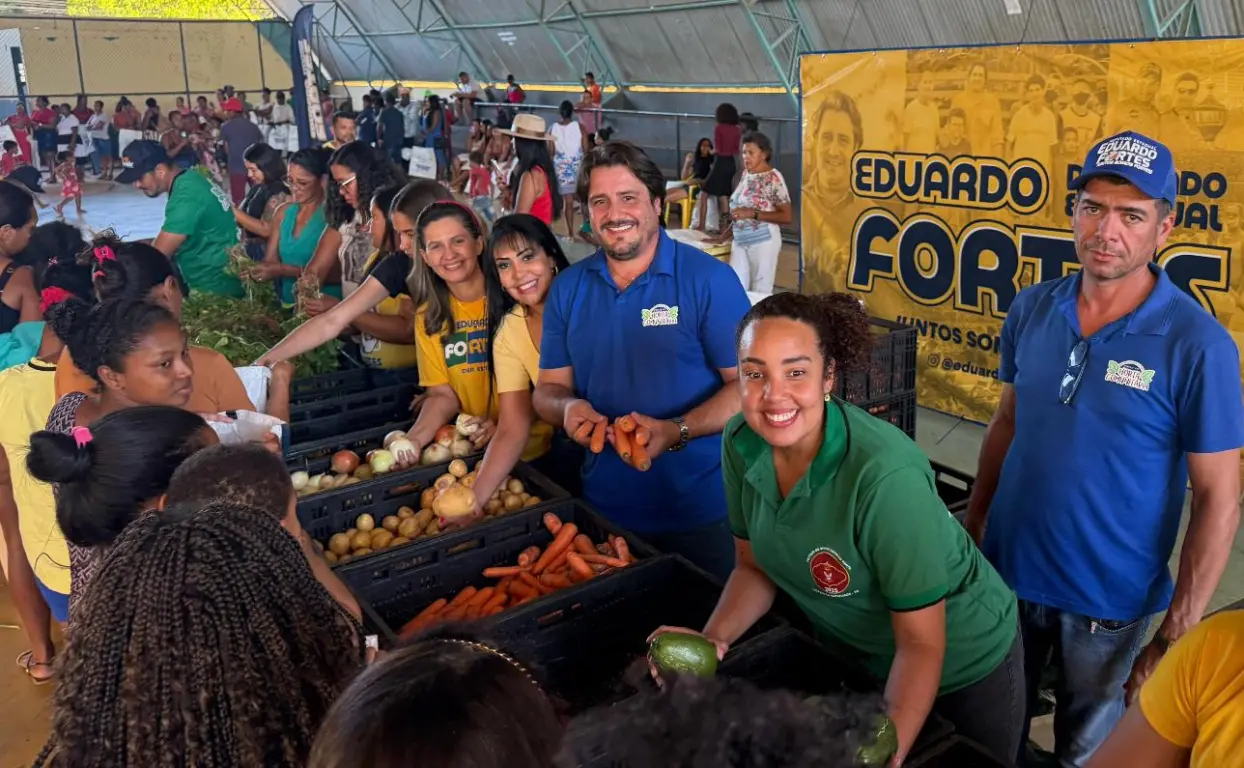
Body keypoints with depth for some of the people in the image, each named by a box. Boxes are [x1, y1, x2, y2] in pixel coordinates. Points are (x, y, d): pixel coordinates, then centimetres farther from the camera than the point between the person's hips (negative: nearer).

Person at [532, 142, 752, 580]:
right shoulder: (568, 289, 4)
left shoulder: (709, 279, -10)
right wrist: (567, 407, -15)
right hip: (605, 507, 4)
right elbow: (549, 388, 8)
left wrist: (678, 431, -25)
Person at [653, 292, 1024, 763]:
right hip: (847, 654, 5)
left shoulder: (885, 476, -35)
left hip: (958, 667, -4)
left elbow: (920, 644, -26)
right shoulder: (742, 442, -18)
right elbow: (755, 566, -3)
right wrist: (711, 640, -19)